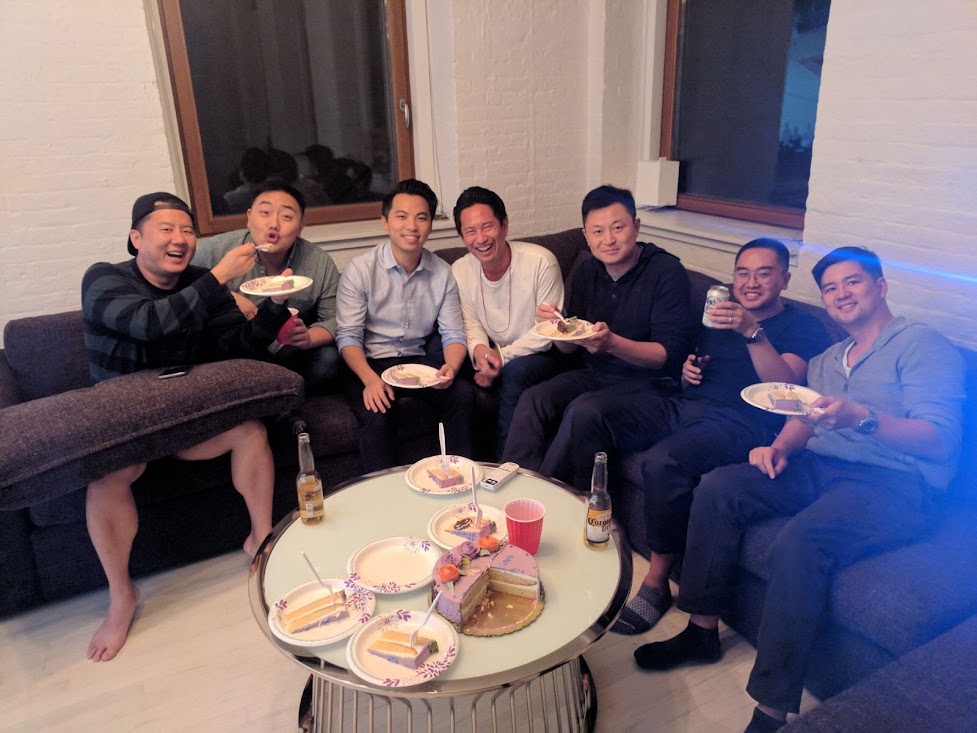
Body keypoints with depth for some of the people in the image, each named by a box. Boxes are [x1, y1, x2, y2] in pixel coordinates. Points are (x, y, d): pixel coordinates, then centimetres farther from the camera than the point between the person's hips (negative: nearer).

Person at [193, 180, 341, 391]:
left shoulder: (321, 263, -9)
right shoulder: (214, 251, -12)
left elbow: (335, 319, -5)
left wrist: (308, 338, -26)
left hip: (290, 356, 1)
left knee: (329, 360, -26)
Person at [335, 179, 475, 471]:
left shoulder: (442, 273, 4)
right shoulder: (360, 270, -6)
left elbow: (453, 334, 2)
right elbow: (348, 336, -11)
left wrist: (450, 367, -22)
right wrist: (370, 378, -29)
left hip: (419, 361, 3)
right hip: (370, 363, -3)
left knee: (463, 395, -23)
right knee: (378, 413, -32)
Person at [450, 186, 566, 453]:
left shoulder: (541, 262, -21)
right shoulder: (460, 271, -6)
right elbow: (472, 324, 4)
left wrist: (502, 357, -24)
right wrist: (479, 349, -20)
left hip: (540, 353, -4)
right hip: (495, 354, 4)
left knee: (514, 372, -34)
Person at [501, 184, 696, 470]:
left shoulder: (667, 272, -12)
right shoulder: (586, 272, 5)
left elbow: (668, 354, -17)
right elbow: (569, 347, 9)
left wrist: (612, 343, -34)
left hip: (649, 382, -5)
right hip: (594, 373, 5)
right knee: (532, 400, -20)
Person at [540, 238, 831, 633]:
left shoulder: (803, 328, 8)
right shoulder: (719, 313, 26)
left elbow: (785, 387, -10)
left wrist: (753, 332, -21)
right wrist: (687, 371, 9)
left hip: (739, 421, -6)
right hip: (683, 406, 7)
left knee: (662, 462, -37)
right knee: (585, 411, -15)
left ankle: (657, 582, -16)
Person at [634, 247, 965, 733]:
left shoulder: (922, 345, 0)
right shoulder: (827, 360, 25)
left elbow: (940, 440, -13)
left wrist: (862, 418, -30)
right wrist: (780, 446, -6)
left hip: (894, 483, -7)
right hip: (820, 468, 7)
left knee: (798, 542, -35)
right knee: (717, 487, -13)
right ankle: (702, 630, -4)